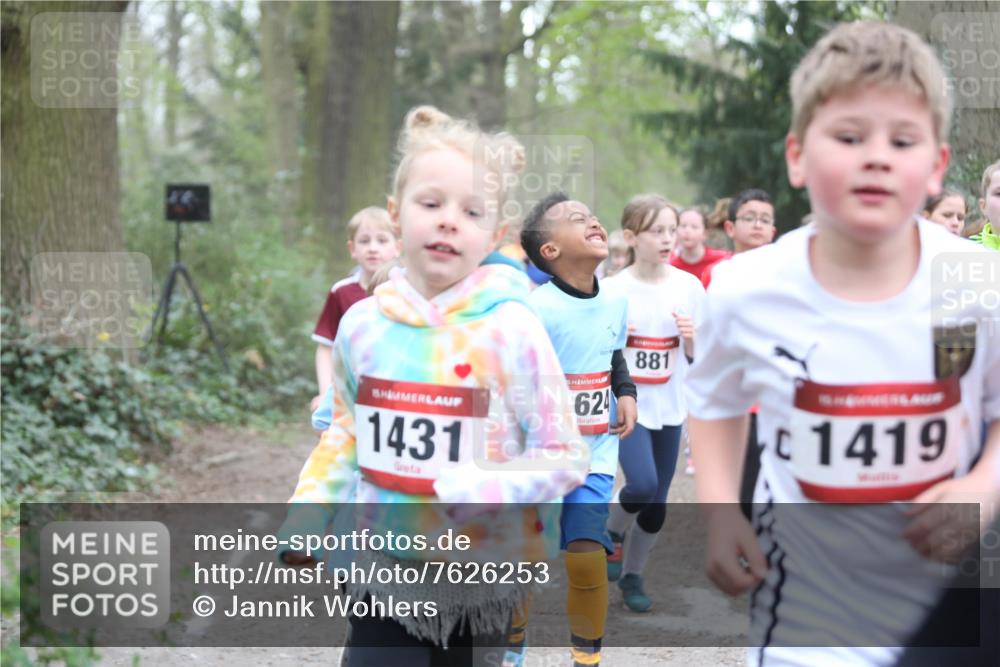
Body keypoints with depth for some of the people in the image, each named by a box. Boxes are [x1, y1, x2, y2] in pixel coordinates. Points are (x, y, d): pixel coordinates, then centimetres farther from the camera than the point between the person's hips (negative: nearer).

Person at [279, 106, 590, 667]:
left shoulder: (511, 329, -13)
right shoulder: (362, 325, -1)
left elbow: (566, 455, -10)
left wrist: (477, 489, -24)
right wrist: (306, 517, 5)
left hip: (480, 583, -3)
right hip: (384, 578, 3)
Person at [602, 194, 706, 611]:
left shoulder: (688, 287, 0)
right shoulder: (612, 290, -8)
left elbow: (699, 358, 7)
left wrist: (691, 339, -14)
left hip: (669, 407, 3)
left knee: (656, 504, 6)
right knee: (643, 483, -22)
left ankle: (632, 576, 26)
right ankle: (612, 534, 10)